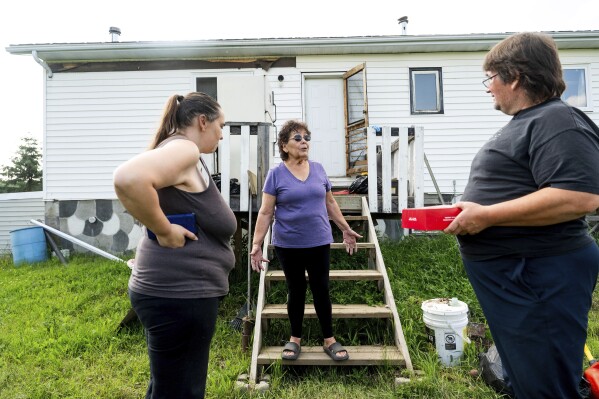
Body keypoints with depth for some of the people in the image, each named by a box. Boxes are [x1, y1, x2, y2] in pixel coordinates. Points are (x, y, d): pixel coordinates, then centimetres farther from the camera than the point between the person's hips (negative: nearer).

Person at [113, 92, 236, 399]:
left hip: (179, 289, 10)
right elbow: (128, 178, -34)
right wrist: (164, 231, -22)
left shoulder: (180, 151, 13)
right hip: (179, 293, -10)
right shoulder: (184, 149, -16)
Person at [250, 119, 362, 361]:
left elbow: (330, 203, 13)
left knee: (321, 290, 10)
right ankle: (295, 339, 30)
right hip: (288, 245, -2)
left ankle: (329, 340, 25)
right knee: (296, 291, 11)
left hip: (319, 243, 2)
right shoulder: (276, 174, -6)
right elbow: (265, 212, -6)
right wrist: (256, 244, -11)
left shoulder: (318, 169, 4)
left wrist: (346, 229, 16)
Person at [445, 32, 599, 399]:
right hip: (508, 276, 10)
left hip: (538, 278, -10)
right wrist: (471, 212, 11)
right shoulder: (525, 123, 17)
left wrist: (486, 215, -24)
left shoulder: (557, 122, -15)